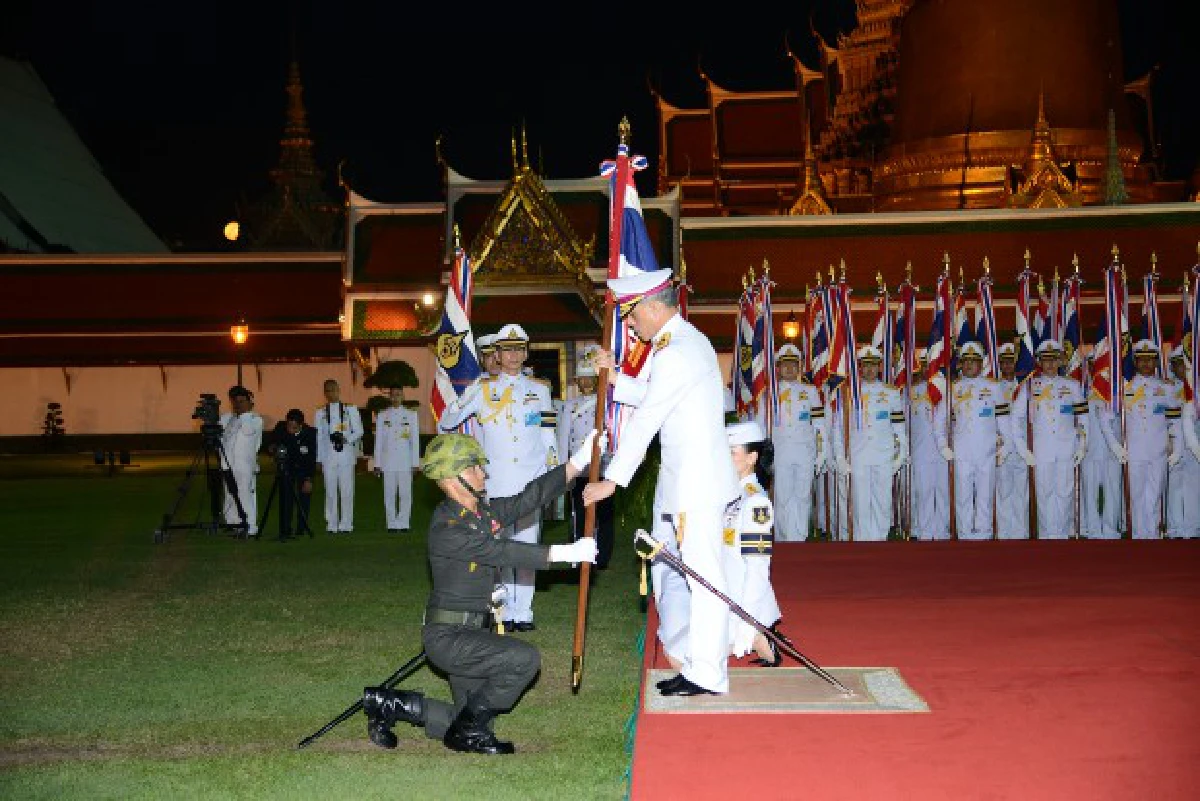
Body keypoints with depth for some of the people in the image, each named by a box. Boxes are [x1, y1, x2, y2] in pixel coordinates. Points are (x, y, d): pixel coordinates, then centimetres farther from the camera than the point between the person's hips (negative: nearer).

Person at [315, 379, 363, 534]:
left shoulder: (350, 410, 9)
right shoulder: (321, 413, 12)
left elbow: (359, 431, 5)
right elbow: (319, 437, 11)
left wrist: (346, 438, -13)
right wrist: (319, 459, 6)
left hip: (346, 455, -1)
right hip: (328, 456, 1)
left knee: (347, 491, -3)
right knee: (330, 491, 0)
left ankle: (346, 524, 2)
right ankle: (331, 524, 5)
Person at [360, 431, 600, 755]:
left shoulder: (484, 510, 8)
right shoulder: (447, 528, -20)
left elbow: (529, 498, 7)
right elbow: (504, 552, -24)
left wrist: (578, 462, 1)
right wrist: (567, 553, -23)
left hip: (474, 631, 9)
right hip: (448, 636, -9)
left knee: (473, 716, 11)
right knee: (525, 659, -24)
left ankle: (390, 703, 22)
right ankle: (467, 730, -7)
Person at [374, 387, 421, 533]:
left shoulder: (411, 415, 8)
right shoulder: (382, 416, 10)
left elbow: (415, 440, 7)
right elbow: (378, 440, 11)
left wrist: (415, 463, 2)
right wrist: (377, 464, 7)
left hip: (405, 462, -1)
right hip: (388, 462, 1)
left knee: (406, 494, -4)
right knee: (389, 495, 1)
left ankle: (403, 523, 3)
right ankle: (392, 524, 6)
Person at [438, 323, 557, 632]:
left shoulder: (540, 389, 11)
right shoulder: (483, 389, 7)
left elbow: (549, 437, 12)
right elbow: (445, 423, 9)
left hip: (531, 483, 1)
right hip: (496, 484, -1)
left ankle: (524, 612, 6)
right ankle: (506, 612, 6)